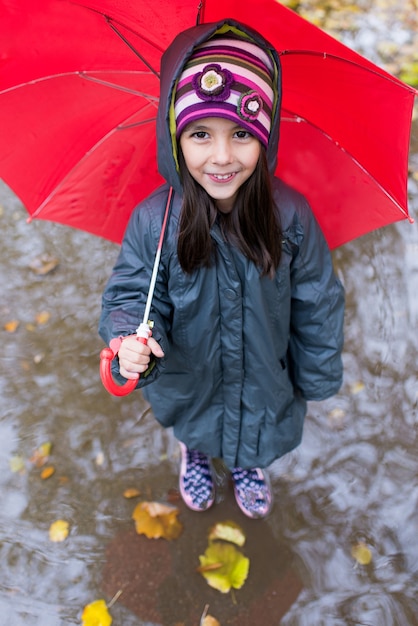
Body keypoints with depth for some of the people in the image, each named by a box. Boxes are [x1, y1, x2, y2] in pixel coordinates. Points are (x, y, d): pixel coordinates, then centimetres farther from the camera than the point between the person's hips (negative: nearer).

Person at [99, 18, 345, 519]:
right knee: (194, 423, 31)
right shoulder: (153, 220, -27)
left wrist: (318, 377, -2)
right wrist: (128, 341, -39)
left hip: (265, 374, 1)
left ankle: (249, 464, 69)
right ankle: (194, 454, 71)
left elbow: (316, 302, -12)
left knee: (258, 434, 29)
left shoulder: (290, 214, -25)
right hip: (190, 375, 0)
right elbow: (130, 293, -16)